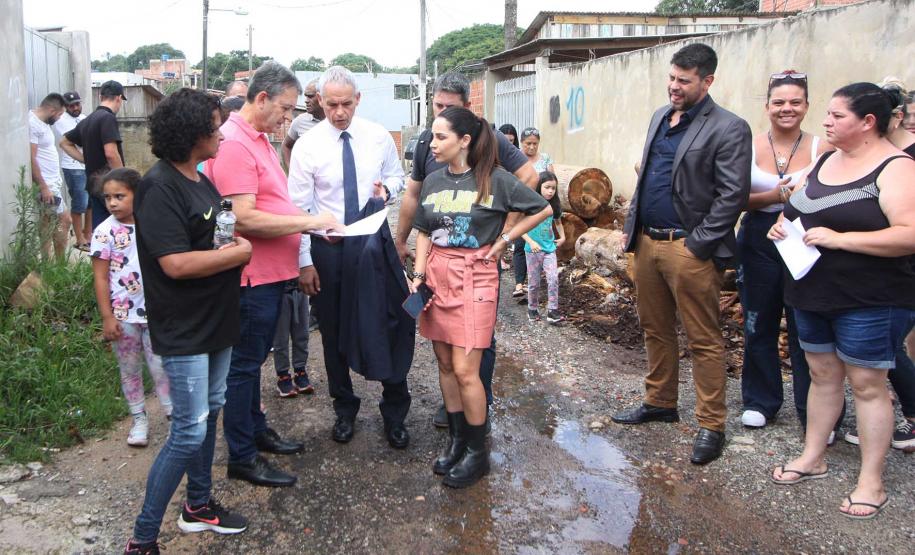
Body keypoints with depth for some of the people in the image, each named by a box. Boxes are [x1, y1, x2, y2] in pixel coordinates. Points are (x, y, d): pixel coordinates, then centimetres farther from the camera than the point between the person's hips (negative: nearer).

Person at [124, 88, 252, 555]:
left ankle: (199, 504, 37)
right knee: (189, 431, -5)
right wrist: (238, 252, -16)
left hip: (216, 320, 9)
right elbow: (176, 264, -27)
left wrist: (238, 243, 3)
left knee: (209, 412, 19)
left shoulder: (200, 180, 8)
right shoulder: (159, 187, -20)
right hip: (184, 330, -9)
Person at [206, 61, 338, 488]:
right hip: (253, 275, -10)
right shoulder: (234, 144, -19)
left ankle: (255, 430, 37)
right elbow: (245, 219, -25)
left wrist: (306, 221, 6)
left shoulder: (259, 139, 13)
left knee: (253, 358, 21)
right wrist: (306, 221, -20)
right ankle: (241, 457, 14)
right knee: (244, 363, 2)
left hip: (271, 272, 10)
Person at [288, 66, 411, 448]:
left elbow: (397, 176, 16)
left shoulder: (378, 137, 0)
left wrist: (387, 188, -9)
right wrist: (305, 262, -9)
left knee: (389, 326, 2)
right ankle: (344, 410, 31)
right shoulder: (307, 145, -7)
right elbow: (300, 207, -6)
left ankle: (395, 413, 21)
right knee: (334, 333, 11)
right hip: (328, 247, -1)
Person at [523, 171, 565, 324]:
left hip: (550, 249, 3)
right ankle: (532, 309, 26)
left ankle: (552, 311, -3)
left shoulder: (553, 206, 2)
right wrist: (531, 242, -23)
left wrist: (562, 237, 11)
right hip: (533, 250, -3)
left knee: (553, 279, -10)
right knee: (534, 282, 8)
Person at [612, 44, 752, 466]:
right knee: (656, 330, 17)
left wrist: (697, 245, -16)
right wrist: (631, 226, 13)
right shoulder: (660, 117, 14)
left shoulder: (728, 129, -10)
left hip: (689, 249, -7)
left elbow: (733, 195, -13)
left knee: (703, 340, 1)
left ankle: (711, 425, 12)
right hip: (647, 242, 7)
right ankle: (659, 403, 32)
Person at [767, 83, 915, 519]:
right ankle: (813, 458, 30)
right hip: (813, 292, 7)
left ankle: (871, 482, 13)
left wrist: (839, 239, -25)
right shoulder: (827, 160, 10)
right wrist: (783, 225, 1)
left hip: (869, 301, -7)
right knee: (822, 374, 16)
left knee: (866, 384, 1)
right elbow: (805, 212, 23)